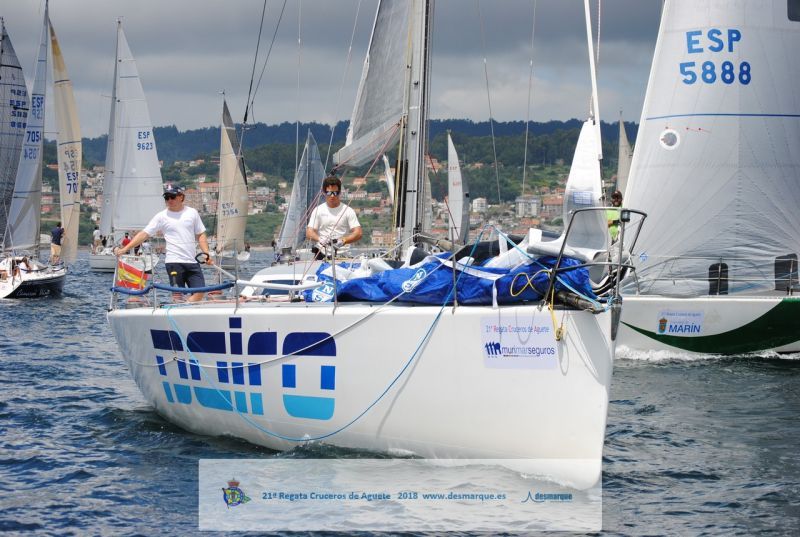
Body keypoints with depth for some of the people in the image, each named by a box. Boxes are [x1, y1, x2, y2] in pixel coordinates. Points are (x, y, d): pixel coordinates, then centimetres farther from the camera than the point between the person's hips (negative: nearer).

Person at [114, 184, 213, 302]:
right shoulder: (162, 217, 3)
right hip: (174, 262, -3)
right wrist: (124, 249, -7)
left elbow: (201, 235, 15)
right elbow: (144, 234, 0)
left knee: (200, 293, -8)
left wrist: (206, 254, 1)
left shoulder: (192, 213, 11)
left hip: (192, 261, 3)